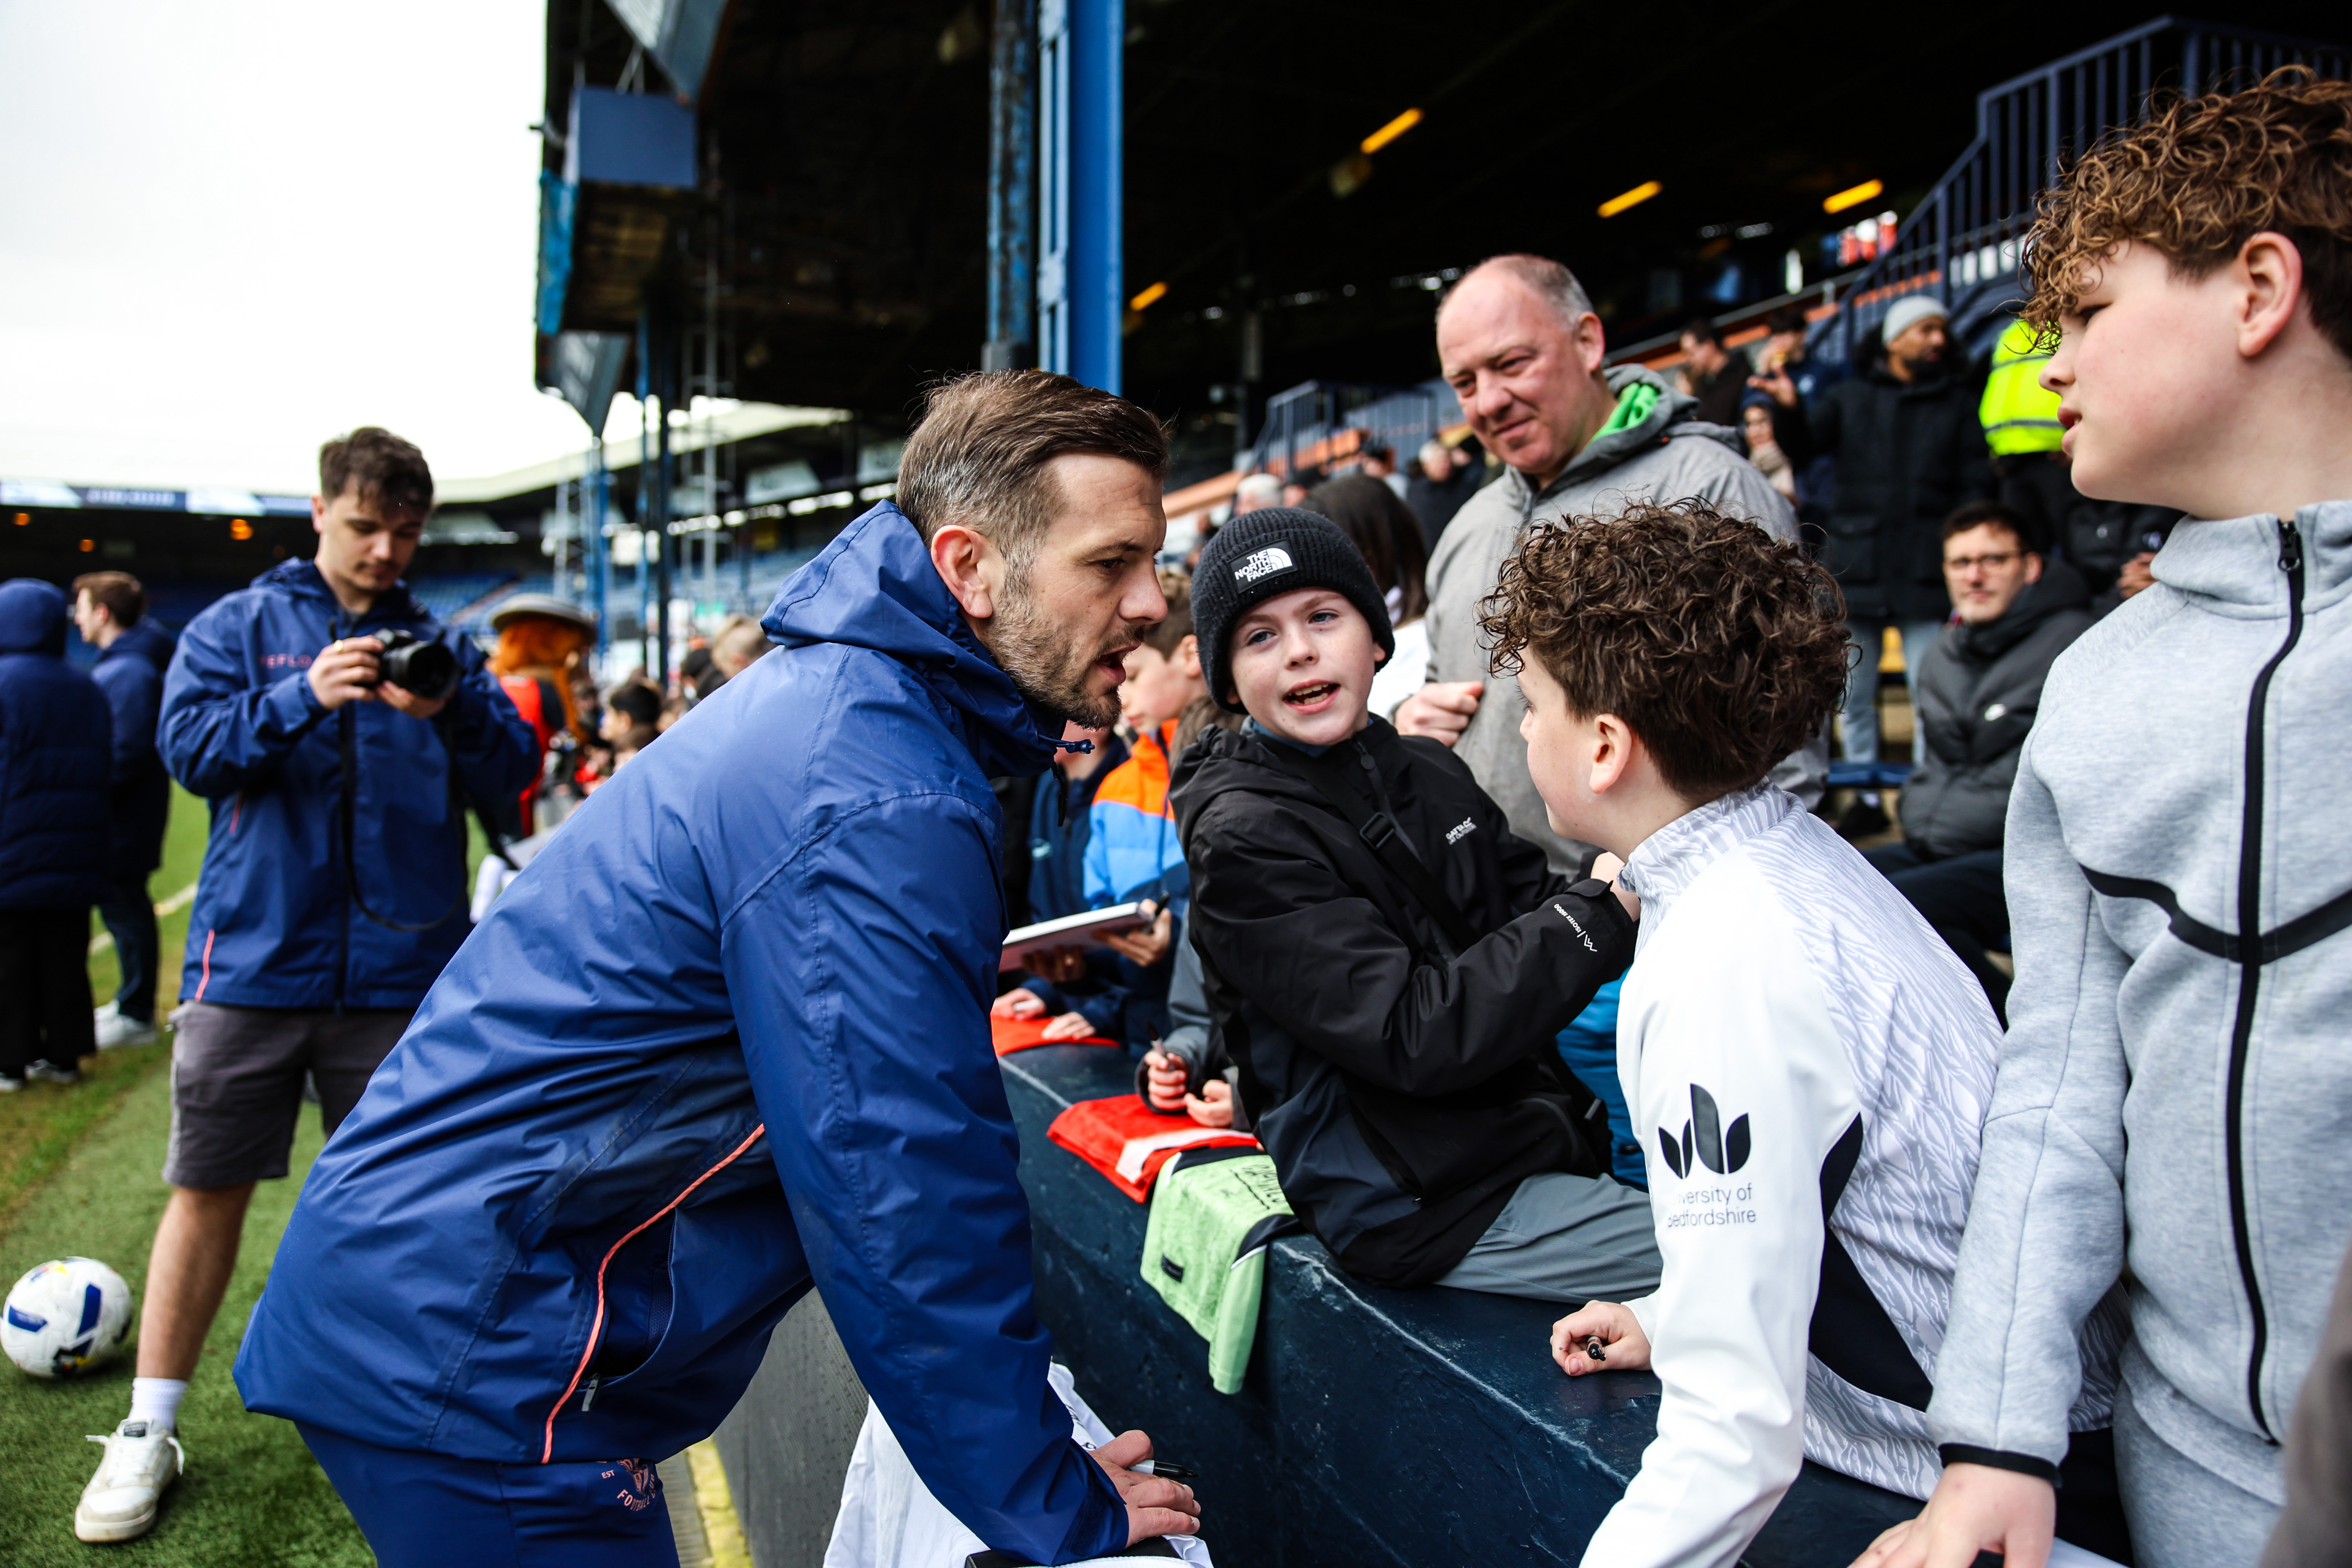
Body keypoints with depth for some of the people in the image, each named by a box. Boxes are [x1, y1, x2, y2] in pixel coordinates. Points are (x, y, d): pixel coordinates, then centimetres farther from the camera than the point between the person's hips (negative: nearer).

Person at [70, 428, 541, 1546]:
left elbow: (511, 770, 1)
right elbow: (189, 746, -4)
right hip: (256, 953, -1)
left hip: (400, 964, 1)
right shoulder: (239, 626, 8)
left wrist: (449, 713, -19)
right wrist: (304, 698, -20)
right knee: (209, 1190, 5)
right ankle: (148, 1432, 19)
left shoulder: (440, 646, 10)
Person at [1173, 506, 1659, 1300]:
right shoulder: (1242, 840, -15)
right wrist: (1605, 908, -21)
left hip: (1538, 1129, 7)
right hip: (1423, 1202, -7)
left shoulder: (1430, 771, 8)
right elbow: (1414, 1038, -22)